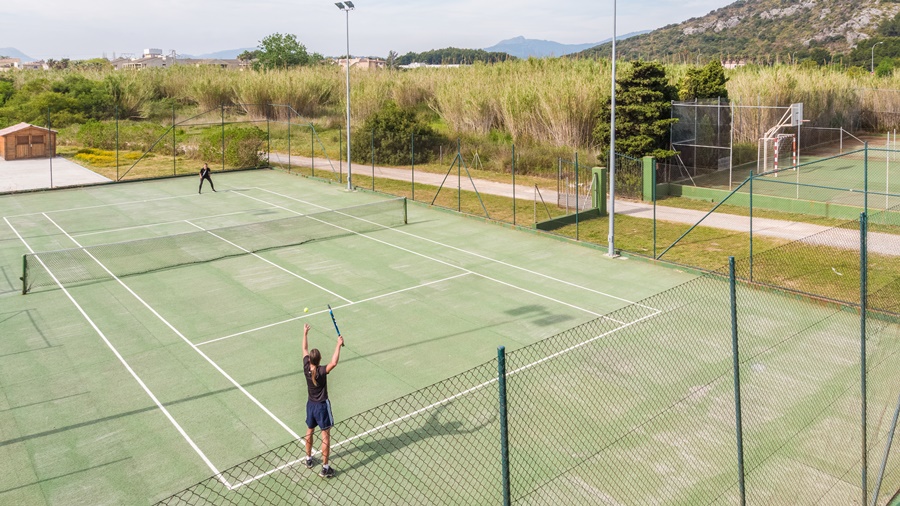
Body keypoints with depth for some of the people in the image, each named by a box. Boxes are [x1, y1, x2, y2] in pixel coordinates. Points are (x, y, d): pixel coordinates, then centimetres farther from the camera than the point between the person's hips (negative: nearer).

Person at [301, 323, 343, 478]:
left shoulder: (306, 368, -10)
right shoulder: (321, 371, -25)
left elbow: (305, 349, 4)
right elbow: (334, 363, -43)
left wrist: (305, 333, 14)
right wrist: (339, 345, -37)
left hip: (310, 404, 6)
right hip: (322, 406, -6)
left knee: (309, 431, 24)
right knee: (325, 435, 1)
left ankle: (309, 459, 41)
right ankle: (325, 468, 3)